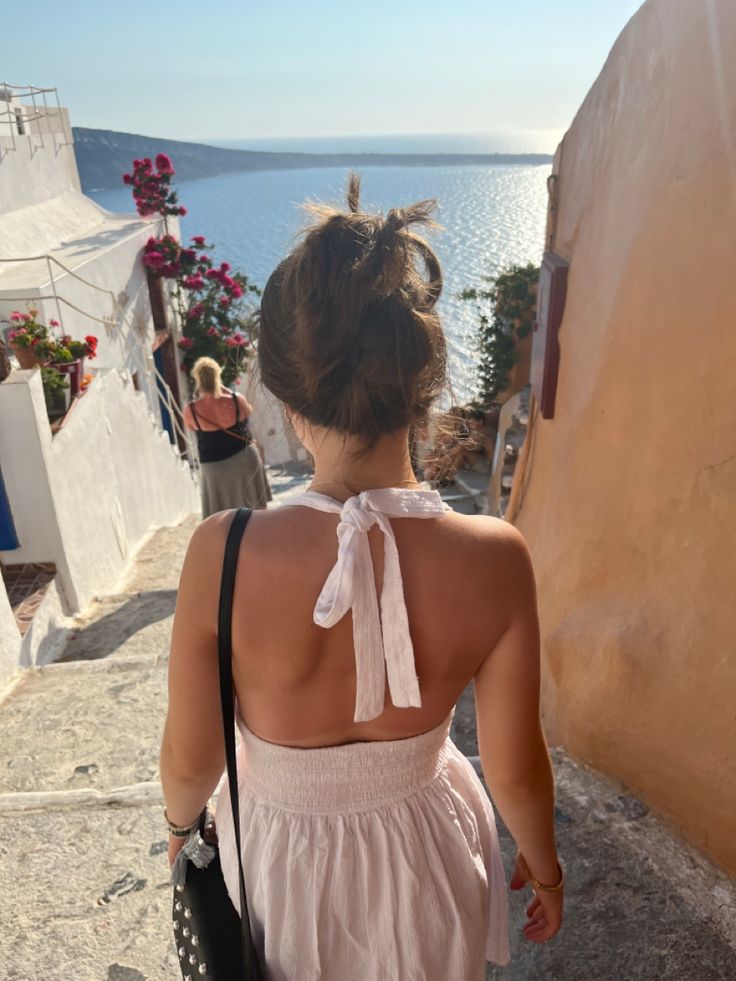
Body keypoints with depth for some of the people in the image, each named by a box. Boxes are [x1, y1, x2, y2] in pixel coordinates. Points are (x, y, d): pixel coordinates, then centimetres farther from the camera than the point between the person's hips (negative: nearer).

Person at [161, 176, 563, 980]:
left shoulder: (223, 556, -32)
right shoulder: (494, 559, -28)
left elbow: (190, 762, -15)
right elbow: (516, 770, -15)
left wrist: (181, 824, 8)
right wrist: (542, 860, 8)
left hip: (281, 861, 0)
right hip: (423, 857, 1)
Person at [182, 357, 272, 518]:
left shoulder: (191, 410, -16)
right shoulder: (237, 400, -17)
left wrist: (198, 395, 3)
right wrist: (226, 391, 8)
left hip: (214, 467, -1)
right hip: (245, 459, 1)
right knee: (257, 510, 18)